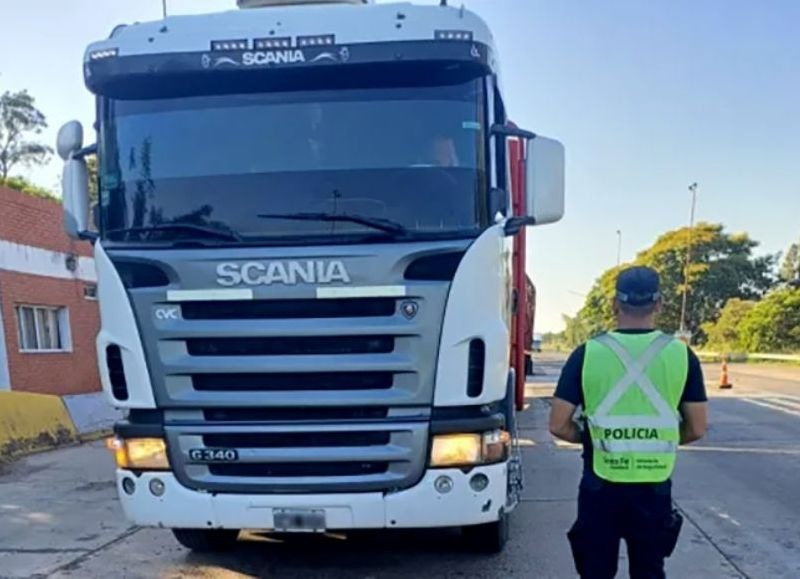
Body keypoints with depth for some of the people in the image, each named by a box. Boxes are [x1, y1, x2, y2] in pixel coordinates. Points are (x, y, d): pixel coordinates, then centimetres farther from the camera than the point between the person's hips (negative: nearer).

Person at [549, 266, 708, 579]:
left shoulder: (587, 353, -7)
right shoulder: (681, 354, -4)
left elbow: (558, 426, -7)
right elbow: (696, 430, 0)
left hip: (600, 486, -1)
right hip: (654, 487, 1)